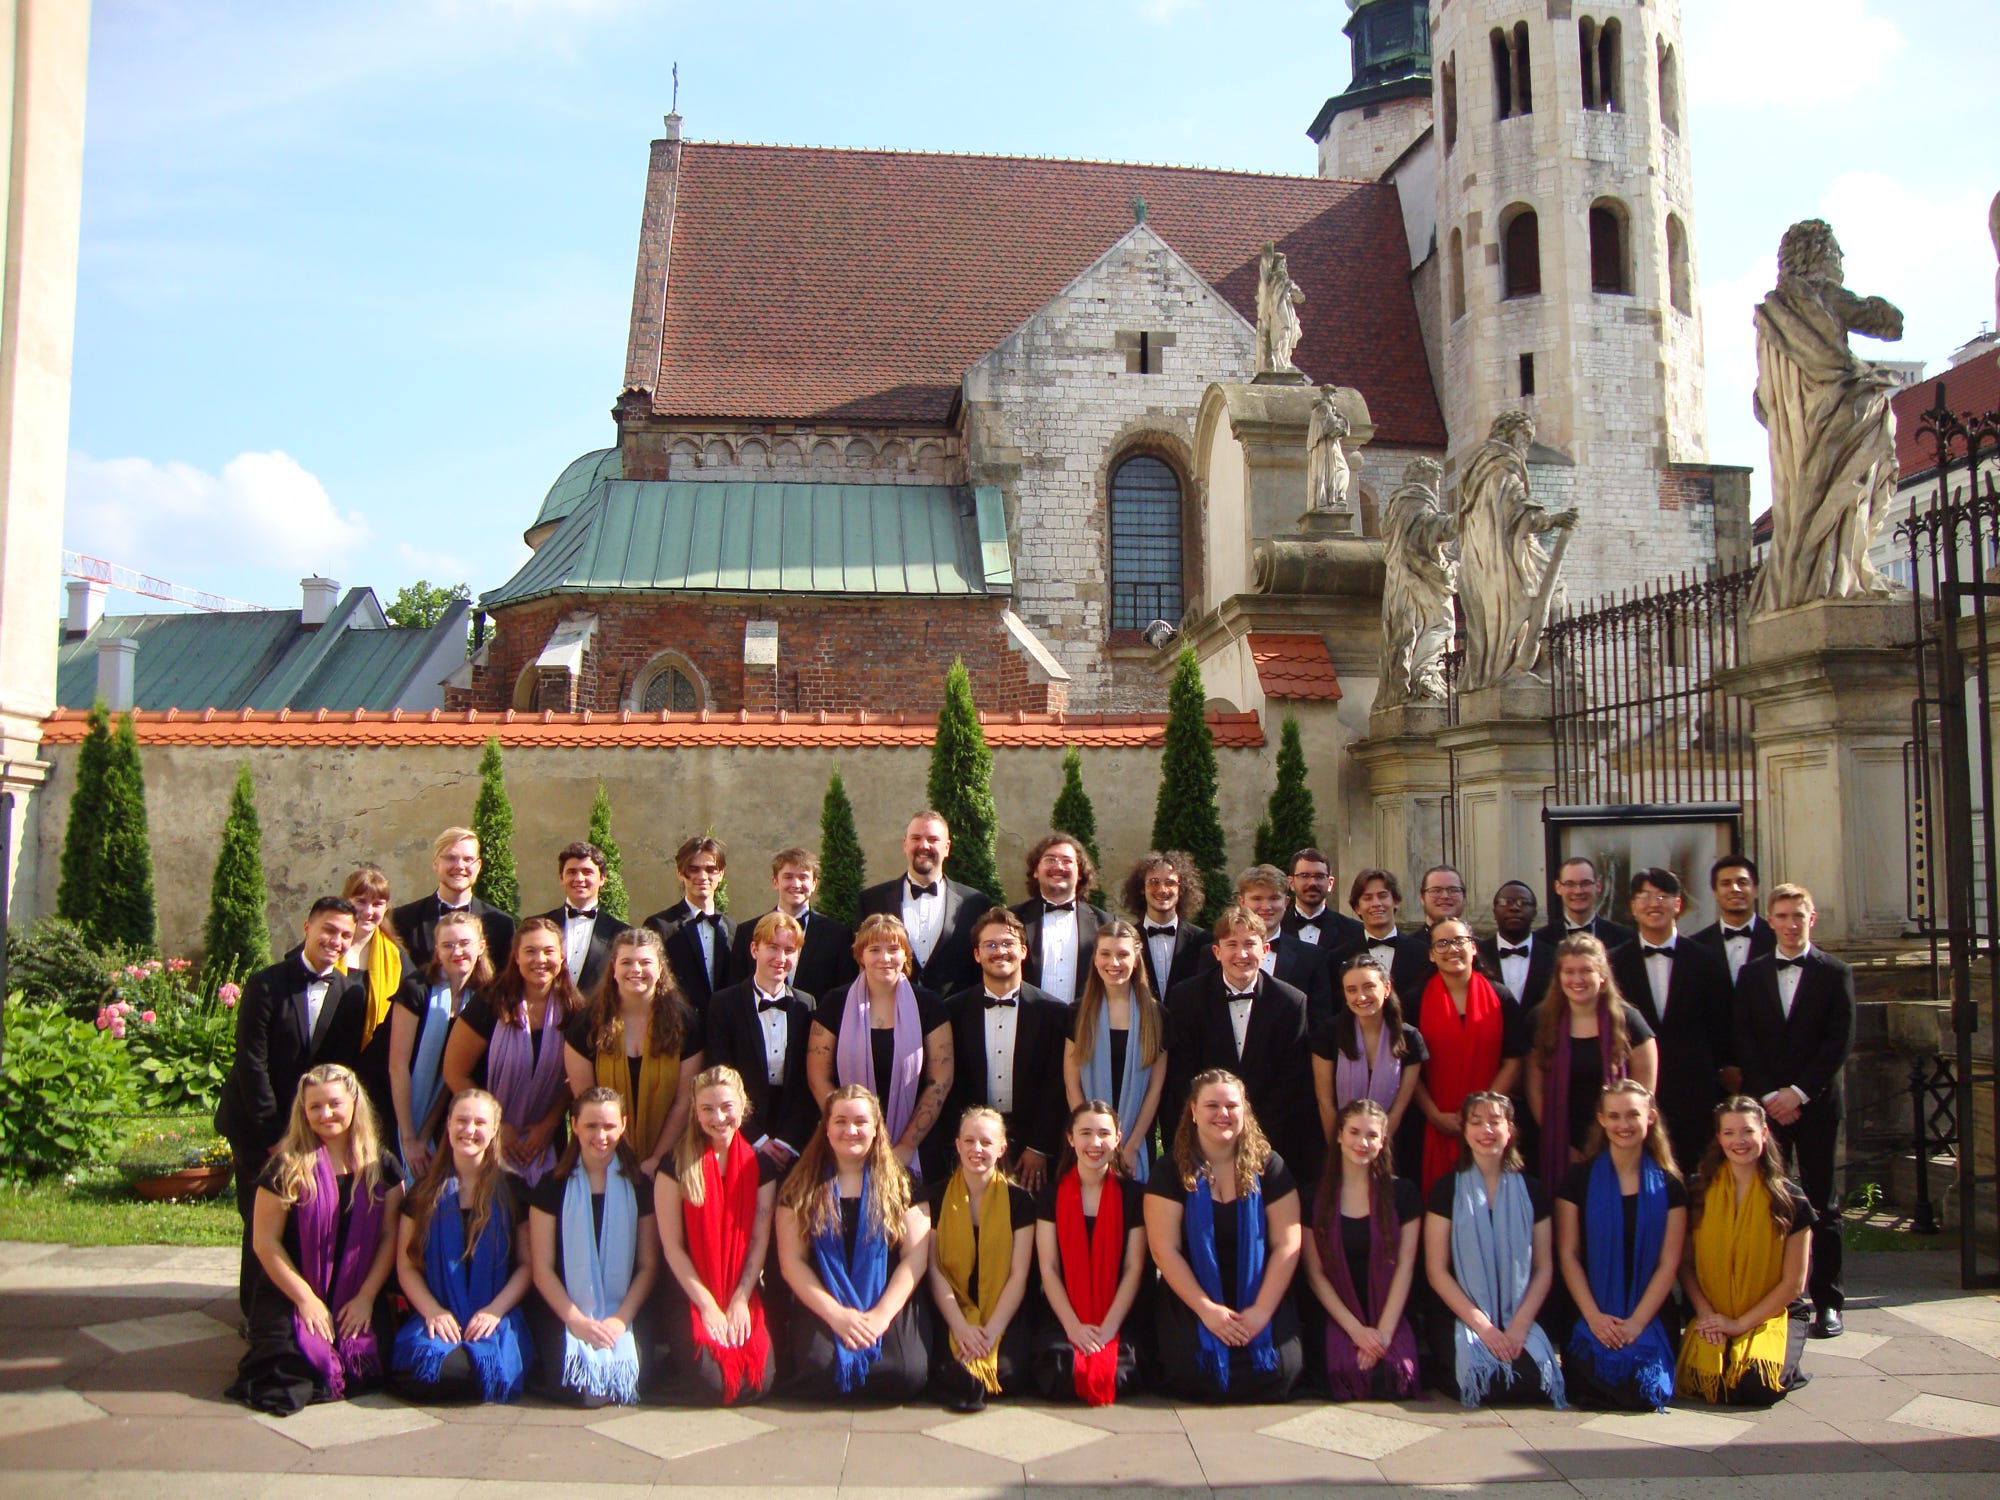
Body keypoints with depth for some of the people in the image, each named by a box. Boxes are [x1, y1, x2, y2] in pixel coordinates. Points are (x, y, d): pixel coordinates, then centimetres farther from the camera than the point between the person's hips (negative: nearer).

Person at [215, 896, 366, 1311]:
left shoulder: (352, 993, 0)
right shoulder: (266, 984, -9)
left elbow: (344, 1069, 1)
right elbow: (252, 1062, -11)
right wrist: (273, 1133, -13)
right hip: (259, 1126, -3)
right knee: (262, 1222, 0)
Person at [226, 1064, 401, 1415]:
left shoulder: (380, 1166, 4)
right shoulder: (287, 1167, -4)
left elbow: (389, 1236, 4)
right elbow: (264, 1241, -6)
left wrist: (366, 1297, -6)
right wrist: (306, 1300, -10)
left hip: (357, 1300, 2)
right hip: (291, 1297, -2)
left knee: (365, 1367, -21)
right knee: (293, 1369, -23)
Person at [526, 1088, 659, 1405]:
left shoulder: (639, 1187, 7)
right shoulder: (553, 1187, 4)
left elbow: (648, 1265, 5)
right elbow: (542, 1268, 0)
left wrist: (621, 1320, -11)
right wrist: (577, 1321, -13)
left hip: (624, 1315, 0)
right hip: (565, 1315, 0)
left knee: (624, 1383, -25)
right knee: (578, 1388, -24)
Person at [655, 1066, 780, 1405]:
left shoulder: (760, 1165, 5)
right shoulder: (677, 1165, -4)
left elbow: (760, 1241, 3)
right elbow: (672, 1246, -5)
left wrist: (740, 1301, -8)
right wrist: (707, 1305, -10)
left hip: (744, 1296, 3)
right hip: (691, 1297, -2)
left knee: (759, 1381, -17)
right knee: (713, 1383, -22)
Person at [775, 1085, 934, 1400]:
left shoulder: (900, 1183, 7)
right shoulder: (802, 1186, 6)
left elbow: (915, 1256, 1)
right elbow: (791, 1262, 0)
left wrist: (882, 1314, -12)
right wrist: (835, 1314, -12)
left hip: (890, 1306, 1)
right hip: (823, 1310, 0)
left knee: (908, 1376, -26)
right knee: (821, 1374, -30)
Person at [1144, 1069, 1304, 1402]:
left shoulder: (1269, 1167, 2)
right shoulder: (1172, 1172, -2)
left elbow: (1287, 1244, -3)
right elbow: (1164, 1250, -7)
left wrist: (1263, 1309, -13)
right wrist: (1206, 1309, -15)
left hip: (1259, 1302, 1)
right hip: (1192, 1302, -1)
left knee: (1278, 1373, -21)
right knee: (1195, 1373, -24)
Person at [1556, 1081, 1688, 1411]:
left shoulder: (1669, 1185, 6)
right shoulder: (1580, 1179, 3)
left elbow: (1669, 1263, 1)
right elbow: (1568, 1254, 0)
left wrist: (1637, 1322, -10)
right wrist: (1594, 1317, -11)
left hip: (1648, 1318, 1)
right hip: (1591, 1319, -1)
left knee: (1642, 1391, -21)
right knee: (1600, 1381, -24)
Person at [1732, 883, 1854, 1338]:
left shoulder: (1835, 973, 3)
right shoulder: (1751, 974, 10)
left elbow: (1841, 1040, -4)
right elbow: (1743, 1040, 4)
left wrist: (1799, 1092, -11)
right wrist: (1770, 1095, -7)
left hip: (1817, 1103, -1)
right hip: (1764, 1103, 2)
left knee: (1822, 1203, 3)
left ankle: (1826, 1301, 9)